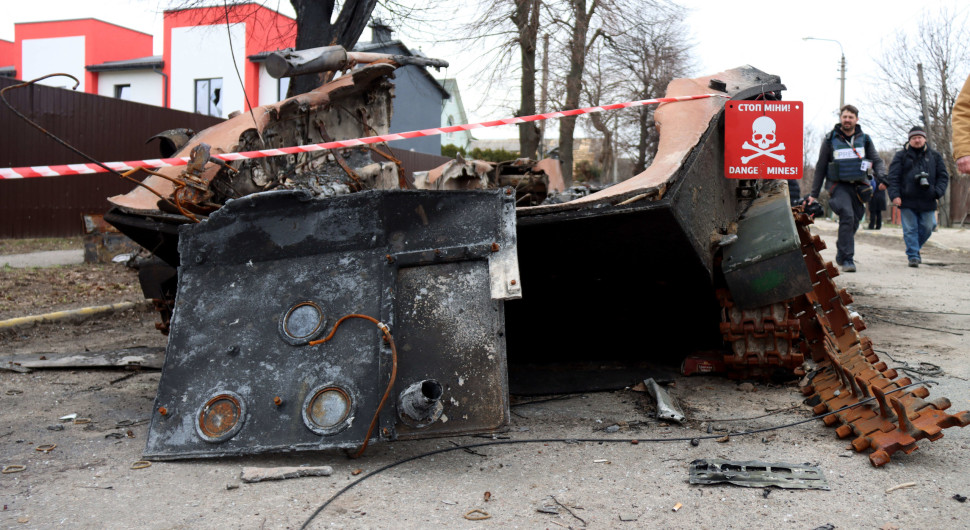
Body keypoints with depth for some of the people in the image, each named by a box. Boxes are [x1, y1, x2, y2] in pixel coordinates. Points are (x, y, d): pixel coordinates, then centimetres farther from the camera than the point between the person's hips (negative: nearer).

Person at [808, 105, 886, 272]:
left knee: (853, 223, 8)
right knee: (847, 216, -23)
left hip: (859, 187, 3)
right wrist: (814, 194, 7)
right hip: (839, 185, -3)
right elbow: (820, 167, 7)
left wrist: (881, 177, -12)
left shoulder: (864, 139, 9)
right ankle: (847, 259, -21)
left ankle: (841, 255, 31)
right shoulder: (830, 140, 3)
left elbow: (877, 161, 10)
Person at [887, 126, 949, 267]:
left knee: (927, 228, 5)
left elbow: (943, 176, 11)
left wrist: (937, 192, -5)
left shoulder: (935, 156, 12)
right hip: (907, 201, -2)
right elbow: (893, 177, 0)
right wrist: (895, 194, -12)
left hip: (927, 202, 2)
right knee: (910, 229, -3)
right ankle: (913, 256, 2)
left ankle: (914, 248, 28)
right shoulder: (901, 155, 6)